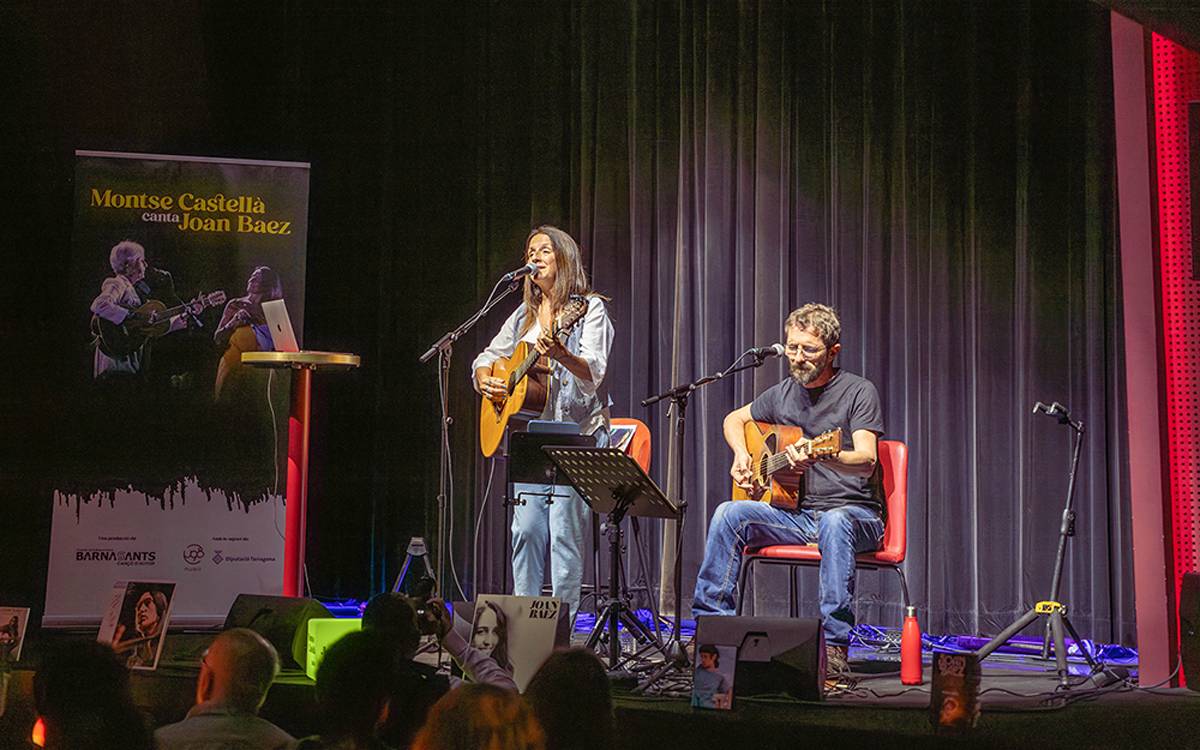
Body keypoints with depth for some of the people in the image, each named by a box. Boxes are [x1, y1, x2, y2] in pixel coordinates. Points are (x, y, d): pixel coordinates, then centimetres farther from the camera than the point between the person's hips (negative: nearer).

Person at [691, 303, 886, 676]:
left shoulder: (859, 392, -5)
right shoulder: (783, 393, 12)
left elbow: (867, 460, -19)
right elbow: (734, 419, 30)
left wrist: (823, 458, -40)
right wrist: (741, 455, 9)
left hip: (853, 511, -5)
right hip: (795, 513, 5)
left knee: (835, 523, -40)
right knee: (729, 513, -19)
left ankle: (834, 644, -42)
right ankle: (711, 621, -15)